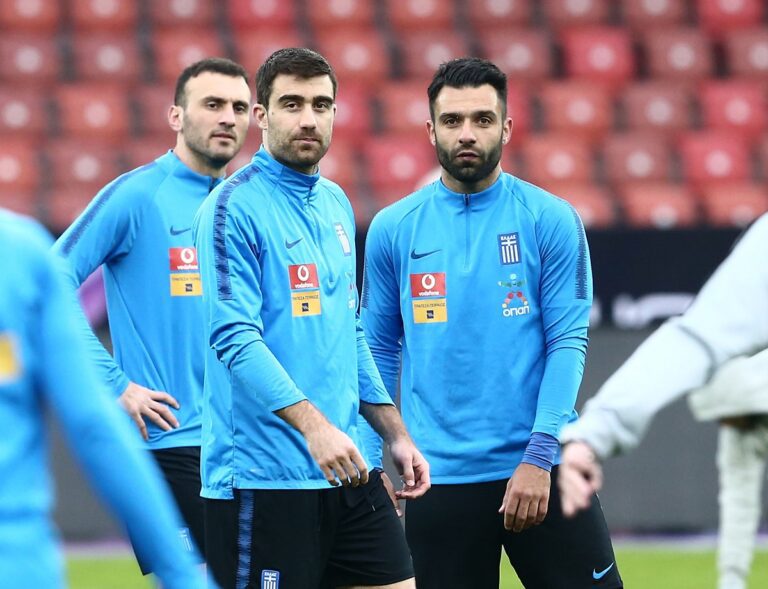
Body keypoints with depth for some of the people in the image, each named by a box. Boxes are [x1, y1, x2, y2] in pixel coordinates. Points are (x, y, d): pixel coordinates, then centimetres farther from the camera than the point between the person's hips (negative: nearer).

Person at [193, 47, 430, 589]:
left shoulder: (336, 204, 16)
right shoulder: (235, 207, -9)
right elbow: (236, 338, -18)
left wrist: (396, 433, 16)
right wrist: (313, 423, -28)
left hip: (348, 472, 8)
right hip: (263, 477, -8)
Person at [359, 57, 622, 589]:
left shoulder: (552, 220, -1)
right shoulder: (392, 229, 5)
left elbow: (568, 344, -5)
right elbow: (379, 350, 11)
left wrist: (538, 457, -14)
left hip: (540, 470, -1)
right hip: (440, 480, 1)